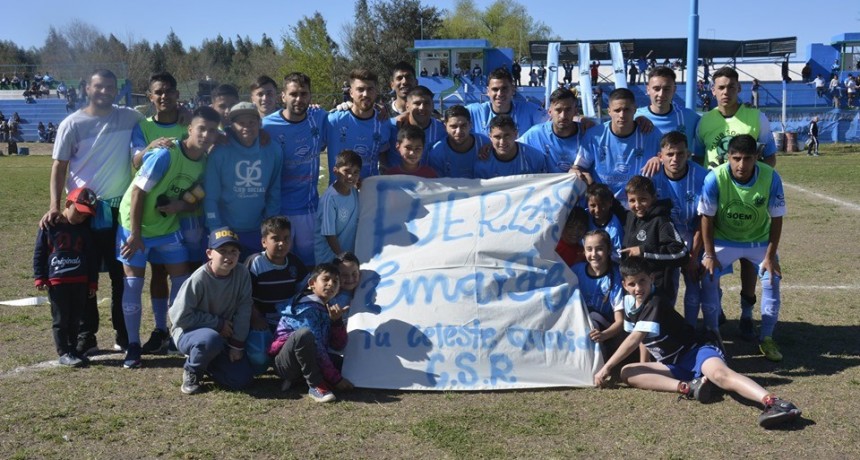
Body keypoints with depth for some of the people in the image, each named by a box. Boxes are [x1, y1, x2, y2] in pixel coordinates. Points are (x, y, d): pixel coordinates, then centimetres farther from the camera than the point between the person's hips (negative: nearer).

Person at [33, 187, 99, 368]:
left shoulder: (85, 230, 6)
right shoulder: (50, 225, -4)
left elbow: (92, 257, 10)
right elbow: (39, 252, -1)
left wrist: (93, 282, 8)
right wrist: (40, 278, -6)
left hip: (80, 281, 4)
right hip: (56, 281, -4)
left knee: (75, 318, 11)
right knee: (61, 319, 1)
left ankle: (73, 349, 21)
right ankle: (64, 353, 7)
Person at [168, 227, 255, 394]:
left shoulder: (242, 273, -13)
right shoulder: (198, 280, -24)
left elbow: (244, 309, -6)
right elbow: (180, 317, -22)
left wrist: (237, 343, -8)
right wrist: (218, 323, -17)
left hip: (224, 334, 5)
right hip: (188, 332, -5)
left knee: (242, 379, -7)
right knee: (211, 340, -40)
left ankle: (204, 362, 20)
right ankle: (191, 370, -6)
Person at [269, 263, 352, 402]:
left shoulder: (328, 309, 11)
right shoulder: (308, 307, -15)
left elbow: (339, 345, 5)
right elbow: (316, 346, -22)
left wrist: (337, 321, -13)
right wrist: (336, 379, -21)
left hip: (305, 361, 9)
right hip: (284, 363, -9)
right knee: (304, 333, -35)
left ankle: (295, 378, 4)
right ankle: (316, 385, -21)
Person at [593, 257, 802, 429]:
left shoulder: (655, 304, -16)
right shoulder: (628, 302, 8)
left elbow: (634, 340, -23)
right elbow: (637, 339, 24)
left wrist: (606, 367, -20)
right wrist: (645, 363, 14)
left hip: (695, 351, -8)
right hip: (673, 365, 8)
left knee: (719, 374, -40)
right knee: (627, 373, -15)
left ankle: (773, 403, -63)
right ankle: (688, 387, -30)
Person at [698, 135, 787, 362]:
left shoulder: (771, 177, -25)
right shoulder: (715, 178, -28)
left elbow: (776, 218, -14)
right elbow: (707, 217, -17)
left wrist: (770, 256, -15)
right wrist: (709, 255, -16)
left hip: (759, 240, 1)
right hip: (723, 239, -1)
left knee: (772, 280, -11)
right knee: (708, 277, -16)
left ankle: (767, 338, 5)